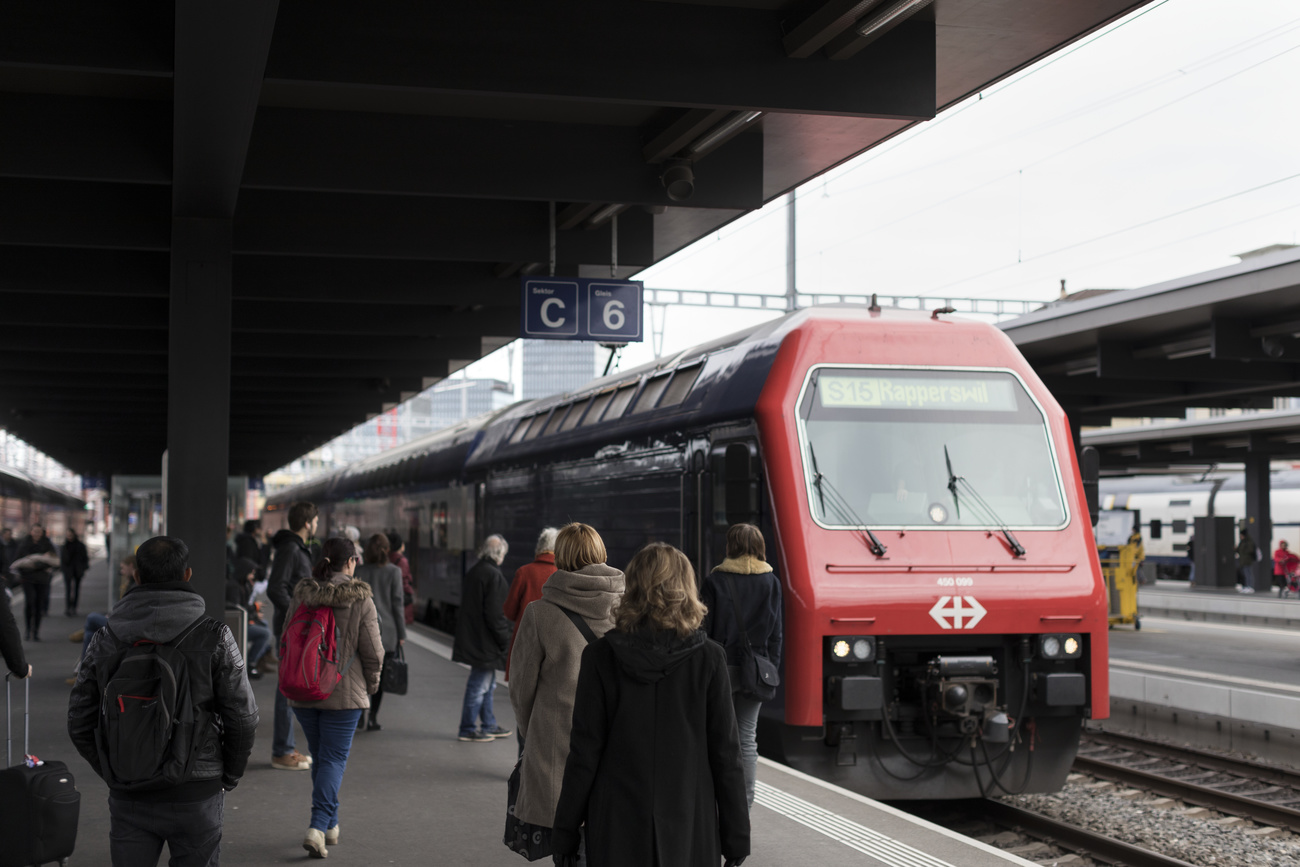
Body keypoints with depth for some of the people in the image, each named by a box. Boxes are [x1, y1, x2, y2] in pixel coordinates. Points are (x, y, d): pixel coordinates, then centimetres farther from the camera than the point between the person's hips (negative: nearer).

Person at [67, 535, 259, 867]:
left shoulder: (105, 640, 0)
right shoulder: (214, 637, -8)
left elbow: (79, 722, 4)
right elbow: (242, 718, -8)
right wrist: (229, 777, 8)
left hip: (127, 799, 2)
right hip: (196, 795, -2)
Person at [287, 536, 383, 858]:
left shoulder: (302, 596, 0)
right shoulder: (360, 600, -10)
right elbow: (373, 652, -8)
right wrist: (371, 685, 9)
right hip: (344, 693, -4)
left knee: (321, 757, 18)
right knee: (334, 759, 1)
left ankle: (331, 824, 28)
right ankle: (318, 826, -14)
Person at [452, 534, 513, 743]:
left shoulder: (472, 573, 12)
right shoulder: (493, 575, -17)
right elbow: (495, 613, -21)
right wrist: (505, 639, -14)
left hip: (470, 637, 10)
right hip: (485, 640, -10)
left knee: (487, 684, 19)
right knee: (479, 685, -2)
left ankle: (489, 725, 27)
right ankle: (467, 729, 4)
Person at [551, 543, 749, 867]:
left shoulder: (601, 657, -5)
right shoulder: (708, 659, -5)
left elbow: (584, 754, -4)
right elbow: (725, 753, -2)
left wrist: (564, 832, 4)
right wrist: (736, 836, 5)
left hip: (618, 832, 0)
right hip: (690, 829, 0)